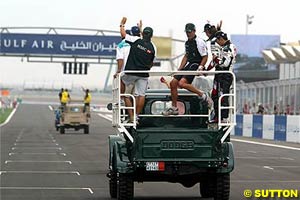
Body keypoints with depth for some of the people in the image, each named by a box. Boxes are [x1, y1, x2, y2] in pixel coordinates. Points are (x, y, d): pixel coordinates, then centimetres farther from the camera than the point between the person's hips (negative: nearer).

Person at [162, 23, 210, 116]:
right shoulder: (187, 43, 16)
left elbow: (205, 57, -9)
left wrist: (200, 67, -22)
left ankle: (203, 95, -17)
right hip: (188, 65, 9)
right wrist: (180, 69, 17)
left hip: (195, 65, -9)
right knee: (173, 83, 4)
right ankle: (174, 108, 14)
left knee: (182, 83, -27)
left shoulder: (199, 42, -9)